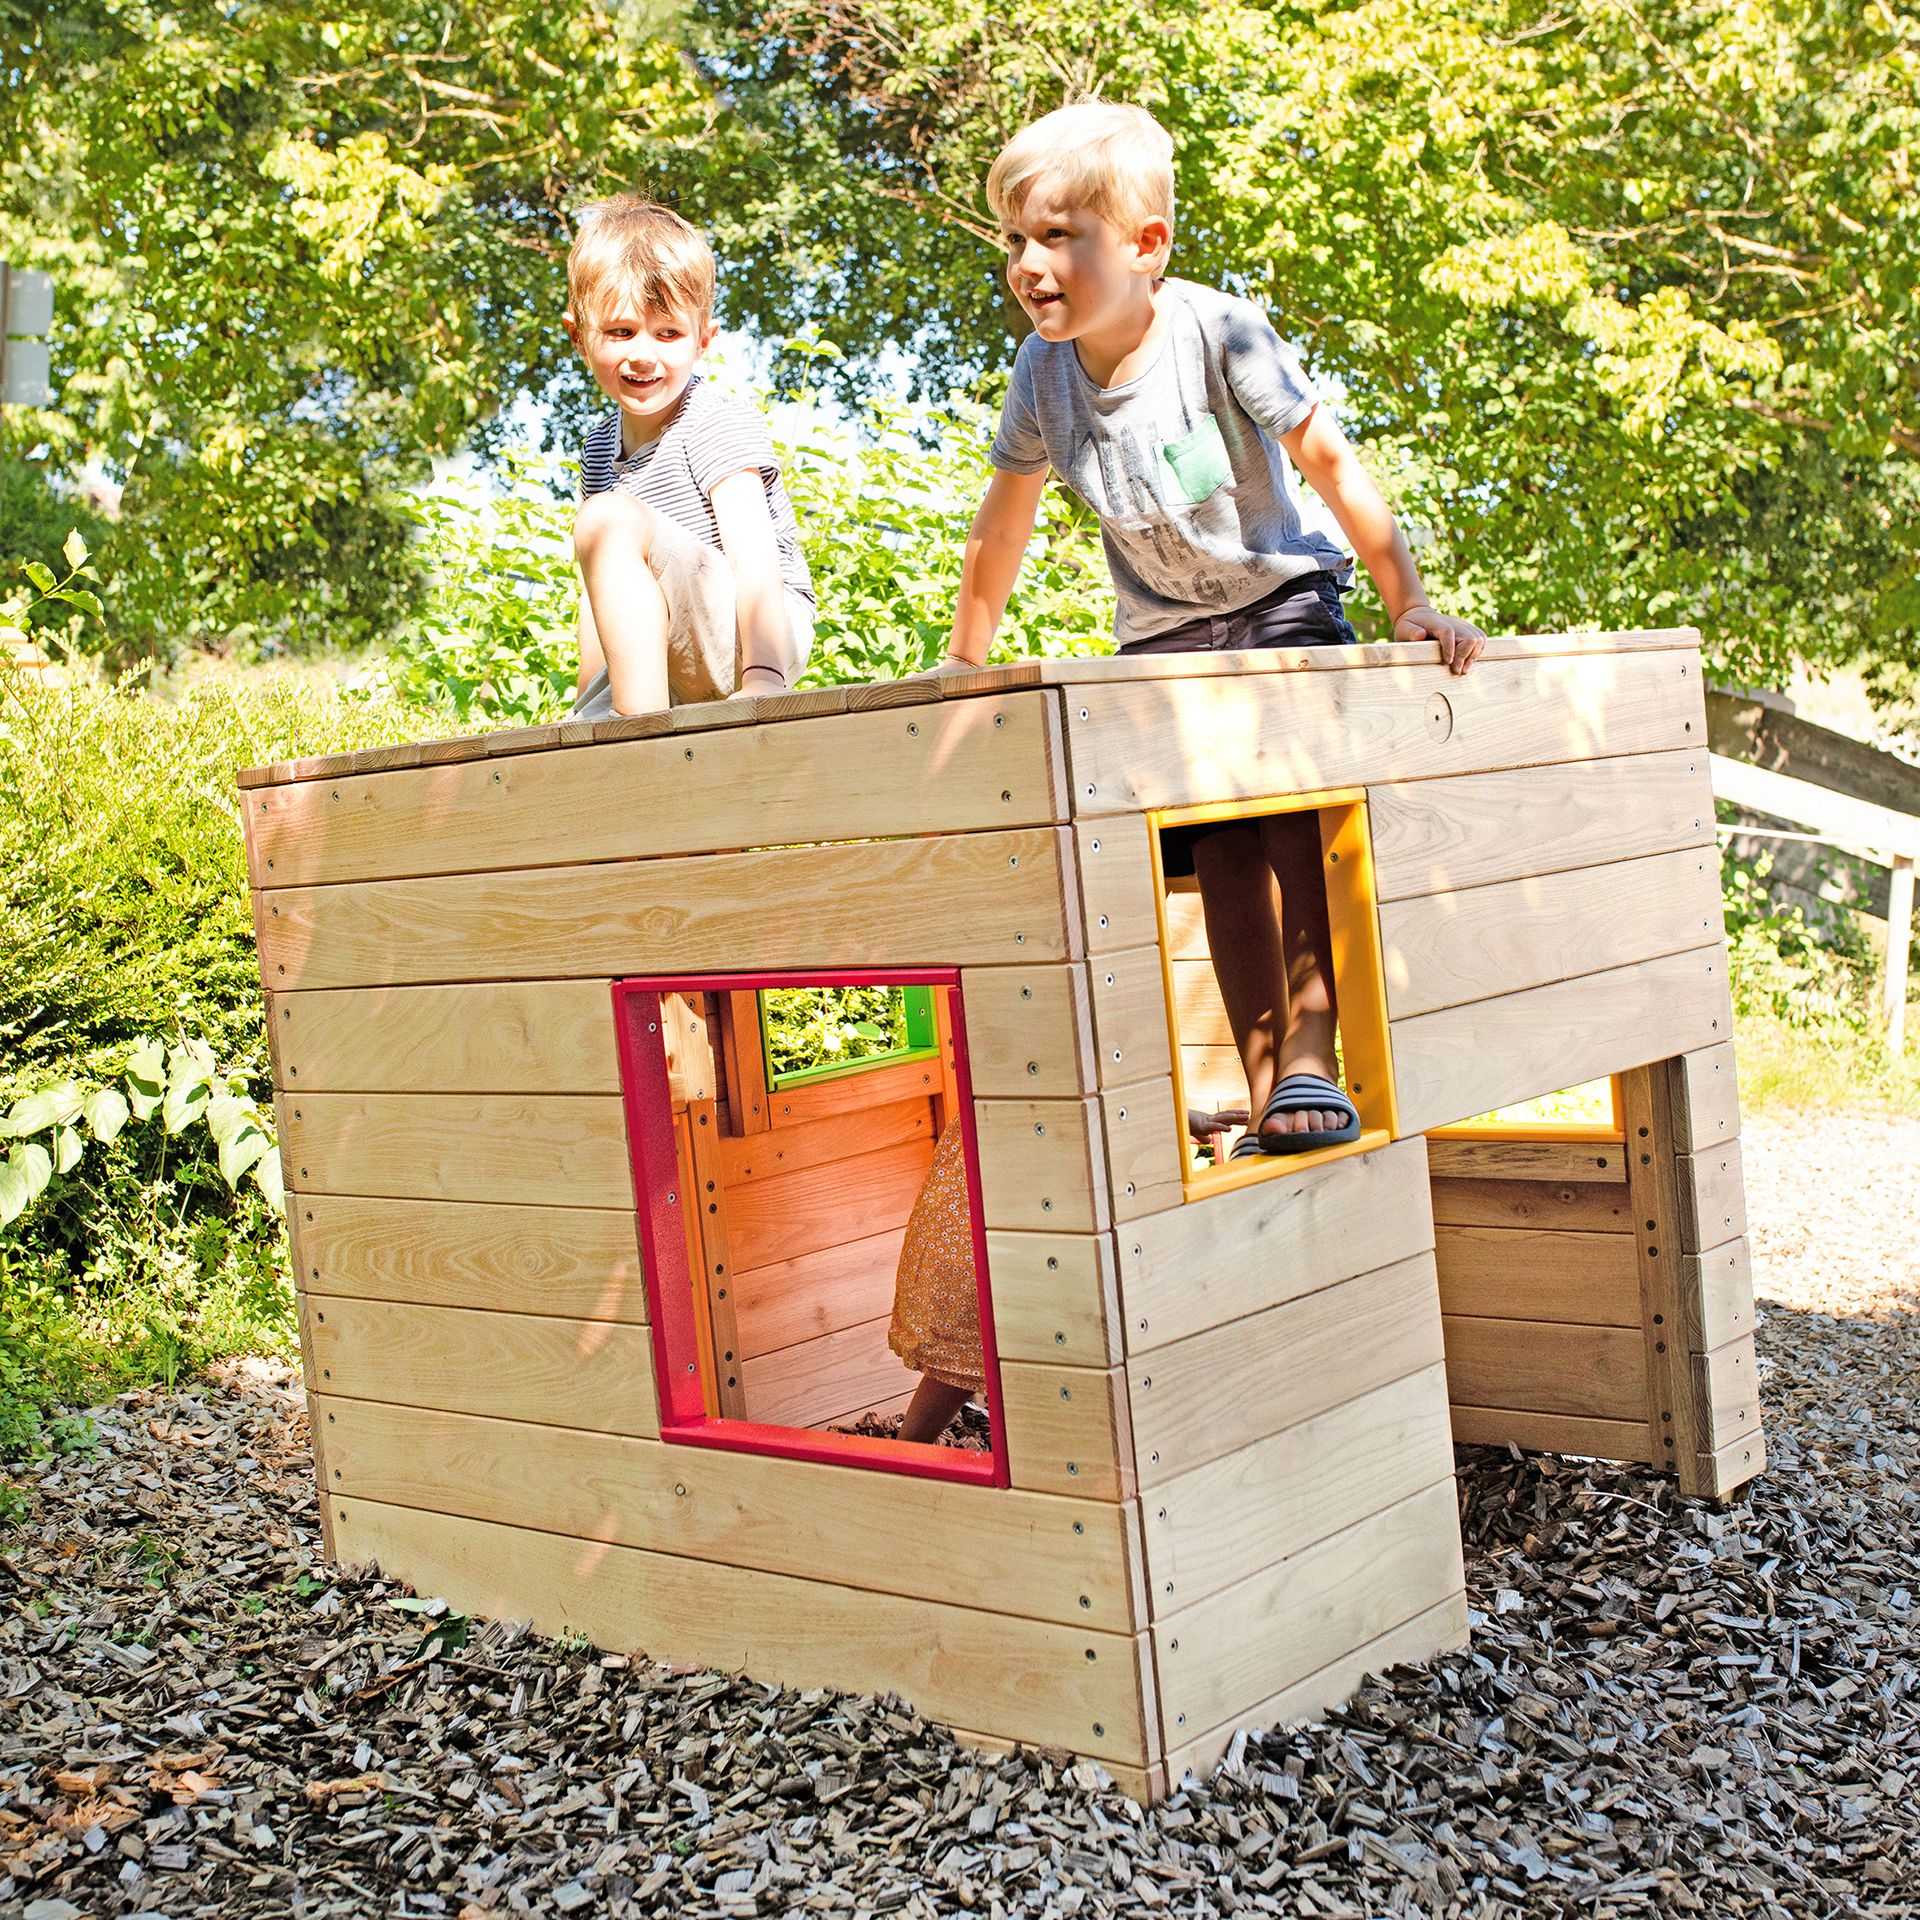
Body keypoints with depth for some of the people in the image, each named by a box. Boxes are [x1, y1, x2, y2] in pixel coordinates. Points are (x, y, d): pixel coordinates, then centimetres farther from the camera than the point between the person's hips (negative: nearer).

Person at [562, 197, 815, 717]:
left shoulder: (719, 425, -11)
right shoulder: (601, 449, 12)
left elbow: (754, 559, -25)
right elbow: (601, 587, 17)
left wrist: (762, 677, -40)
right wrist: (588, 708, 11)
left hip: (754, 637, -7)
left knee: (608, 519, -28)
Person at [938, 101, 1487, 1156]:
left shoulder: (1218, 332, -20)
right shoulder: (1044, 370, -8)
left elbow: (1328, 460, -15)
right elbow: (1006, 513, 8)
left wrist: (1411, 603, -17)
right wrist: (965, 656, 16)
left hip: (1281, 600, -2)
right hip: (1164, 634, 3)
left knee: (1294, 811, -21)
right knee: (1222, 846, -10)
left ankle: (1311, 1058, -16)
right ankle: (1265, 1089, -10)